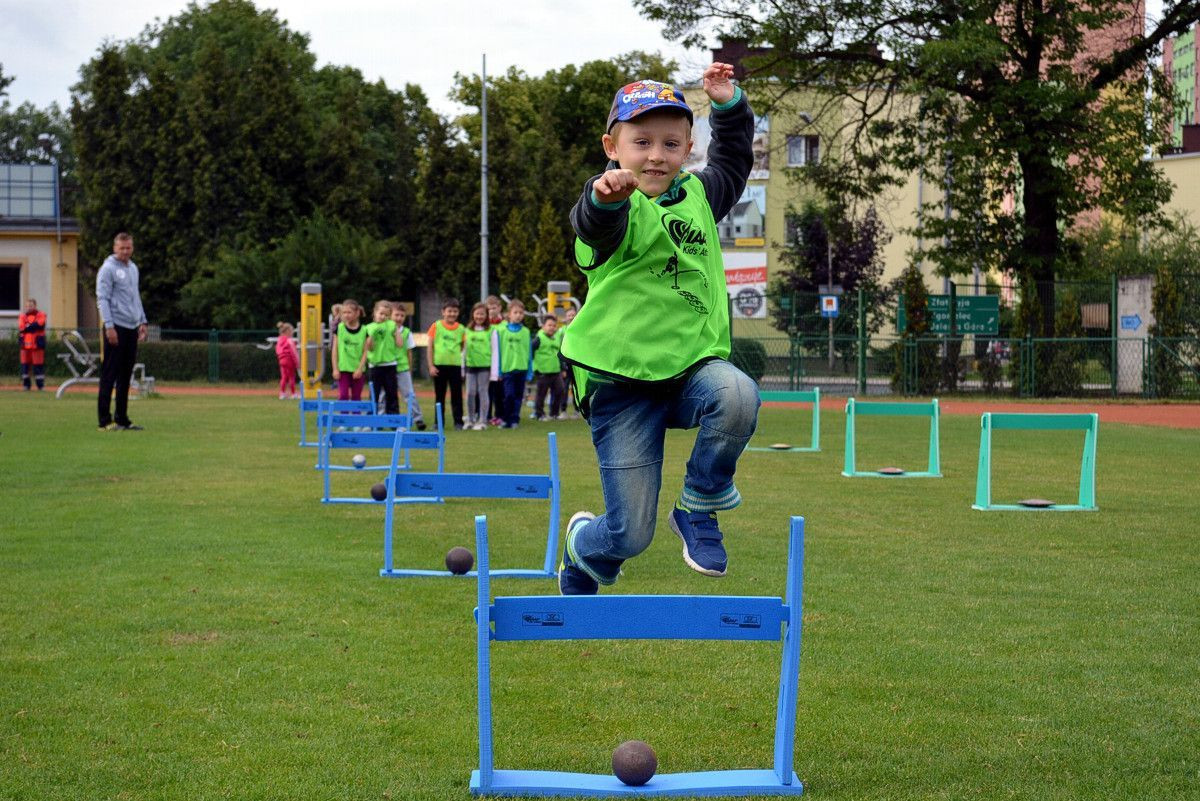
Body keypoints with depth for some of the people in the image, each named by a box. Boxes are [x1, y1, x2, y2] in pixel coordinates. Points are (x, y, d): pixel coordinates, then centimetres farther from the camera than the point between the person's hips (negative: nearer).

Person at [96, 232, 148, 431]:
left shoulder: (133, 268, 17)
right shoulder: (108, 269, -7)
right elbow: (102, 299, -12)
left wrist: (142, 321, 19)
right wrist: (109, 326, -19)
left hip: (132, 328, 8)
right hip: (116, 328, -8)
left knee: (125, 376, 10)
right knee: (109, 375, -5)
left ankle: (122, 418, 16)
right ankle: (105, 420, -3)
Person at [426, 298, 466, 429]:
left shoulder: (461, 329, 4)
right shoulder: (436, 326, 0)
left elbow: (464, 347, 11)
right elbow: (430, 347, 1)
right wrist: (430, 366, -5)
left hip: (455, 365, 1)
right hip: (439, 365, -1)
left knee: (457, 395, 3)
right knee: (439, 396, 8)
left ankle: (458, 422, 9)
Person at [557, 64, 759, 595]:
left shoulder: (696, 196, 12)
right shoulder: (617, 209, -9)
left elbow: (733, 162, 33)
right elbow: (595, 225, -35)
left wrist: (728, 104, 20)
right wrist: (605, 197, -57)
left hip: (692, 365, 5)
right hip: (621, 379, -5)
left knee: (737, 396, -33)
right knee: (630, 534, -4)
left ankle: (698, 510, -8)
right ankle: (581, 547, 35)